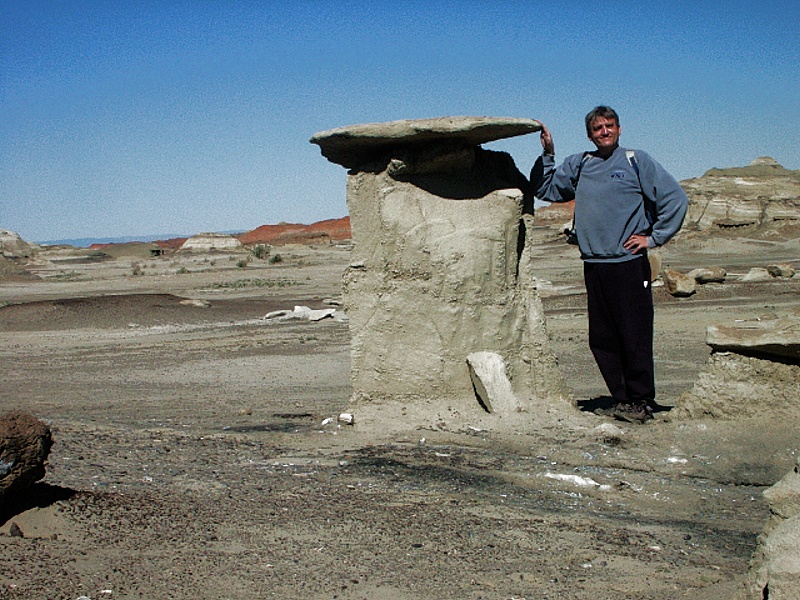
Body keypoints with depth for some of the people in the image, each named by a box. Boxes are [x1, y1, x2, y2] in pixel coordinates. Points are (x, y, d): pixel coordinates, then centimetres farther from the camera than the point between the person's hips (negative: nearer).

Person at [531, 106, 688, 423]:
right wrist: (548, 154, 9)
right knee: (601, 338, 6)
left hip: (629, 263, -5)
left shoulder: (636, 161, 2)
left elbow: (675, 198, 1)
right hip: (593, 264, 5)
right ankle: (621, 398, 17)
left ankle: (641, 401, 6)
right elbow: (545, 189, 20)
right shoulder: (578, 165, 15)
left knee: (635, 336, -5)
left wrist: (654, 237, -1)